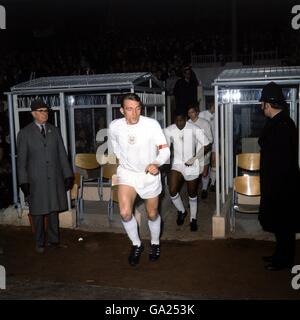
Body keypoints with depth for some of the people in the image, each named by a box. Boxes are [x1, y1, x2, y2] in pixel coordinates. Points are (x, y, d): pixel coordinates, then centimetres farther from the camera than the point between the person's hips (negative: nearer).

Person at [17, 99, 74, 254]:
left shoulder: (54, 130, 8)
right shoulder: (25, 133, -1)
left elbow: (62, 154, 8)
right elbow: (21, 160, -1)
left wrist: (68, 175, 4)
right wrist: (23, 182, -5)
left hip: (55, 178, 3)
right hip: (36, 180, -2)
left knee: (54, 210, 9)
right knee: (38, 212, 5)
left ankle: (53, 239, 23)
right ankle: (40, 243, 20)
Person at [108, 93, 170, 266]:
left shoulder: (152, 124, -19)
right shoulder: (115, 126, -10)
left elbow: (165, 150, -17)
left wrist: (157, 164, -36)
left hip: (149, 174, -1)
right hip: (127, 173, 1)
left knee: (152, 214, 13)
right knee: (125, 213, -16)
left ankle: (155, 243, 42)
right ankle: (137, 245, 12)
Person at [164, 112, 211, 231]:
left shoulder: (195, 129, -14)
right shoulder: (169, 130, -8)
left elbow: (206, 145, -10)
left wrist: (194, 158, -16)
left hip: (191, 166, -1)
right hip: (177, 164, 2)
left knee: (192, 194, 10)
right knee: (172, 191, -12)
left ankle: (193, 219, 31)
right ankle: (181, 211, 17)